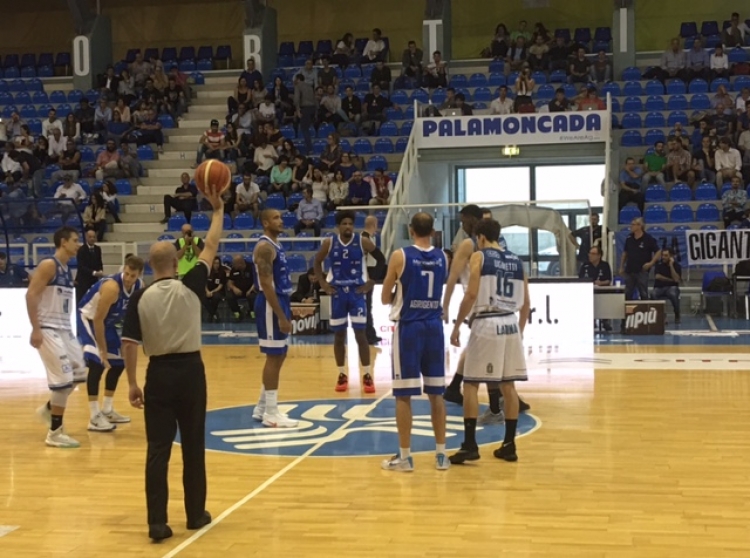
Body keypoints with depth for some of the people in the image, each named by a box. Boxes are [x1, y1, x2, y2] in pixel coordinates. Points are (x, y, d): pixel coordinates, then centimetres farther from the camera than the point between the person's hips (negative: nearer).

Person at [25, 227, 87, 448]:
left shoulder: (68, 269, 14)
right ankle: (55, 433, 1)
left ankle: (49, 409, 29)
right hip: (48, 330, -9)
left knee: (79, 373, 10)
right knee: (63, 379, -9)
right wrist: (36, 329, -23)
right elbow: (31, 295, -18)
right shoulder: (48, 265, -12)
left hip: (65, 329, 9)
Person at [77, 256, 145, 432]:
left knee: (118, 363, 13)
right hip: (88, 318, -9)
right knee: (97, 362, -22)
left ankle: (106, 410, 27)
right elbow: (97, 320, -30)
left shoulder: (140, 287, -11)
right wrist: (103, 351, -27)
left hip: (107, 321, 9)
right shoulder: (112, 287, -34)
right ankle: (94, 418, -21)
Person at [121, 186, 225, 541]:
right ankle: (196, 514, 21)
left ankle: (158, 522, 1)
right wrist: (218, 210, 14)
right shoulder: (191, 286, -6)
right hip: (190, 370, 0)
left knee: (158, 449, 3)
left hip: (159, 373, 0)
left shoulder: (141, 297, -4)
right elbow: (211, 247, 3)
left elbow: (129, 344, -6)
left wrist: (132, 384, 1)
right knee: (193, 446, 11)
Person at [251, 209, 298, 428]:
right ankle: (271, 413, 2)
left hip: (281, 303, 10)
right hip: (270, 306, -10)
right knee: (274, 357, -5)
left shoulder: (276, 245, 16)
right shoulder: (264, 247, -15)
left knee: (279, 357, 14)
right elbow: (266, 285, -21)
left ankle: (262, 408, 23)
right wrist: (281, 316, -23)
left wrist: (286, 312, 20)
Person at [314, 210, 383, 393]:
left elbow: (381, 260, 1)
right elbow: (317, 262, 12)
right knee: (339, 336, 8)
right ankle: (342, 375, 19)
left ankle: (367, 376, 4)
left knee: (360, 334, -4)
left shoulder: (363, 242, -7)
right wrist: (323, 283, 2)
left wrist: (372, 282, -4)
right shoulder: (329, 243, -2)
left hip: (357, 292, -2)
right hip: (337, 293, 2)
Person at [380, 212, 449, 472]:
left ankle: (404, 456, 4)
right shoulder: (443, 258, 5)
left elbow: (385, 298, 1)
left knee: (404, 394, 2)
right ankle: (441, 454, 15)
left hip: (408, 327, -4)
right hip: (434, 327, 4)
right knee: (436, 393, 10)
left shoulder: (400, 256, -7)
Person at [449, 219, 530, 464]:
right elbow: (526, 303, 14)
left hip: (486, 324, -6)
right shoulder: (516, 261, 13)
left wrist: (457, 326, -7)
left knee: (470, 384, 1)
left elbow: (471, 295, -14)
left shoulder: (479, 257, -3)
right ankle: (509, 444, 14)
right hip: (510, 324, 6)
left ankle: (470, 445, -2)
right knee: (508, 385, 11)